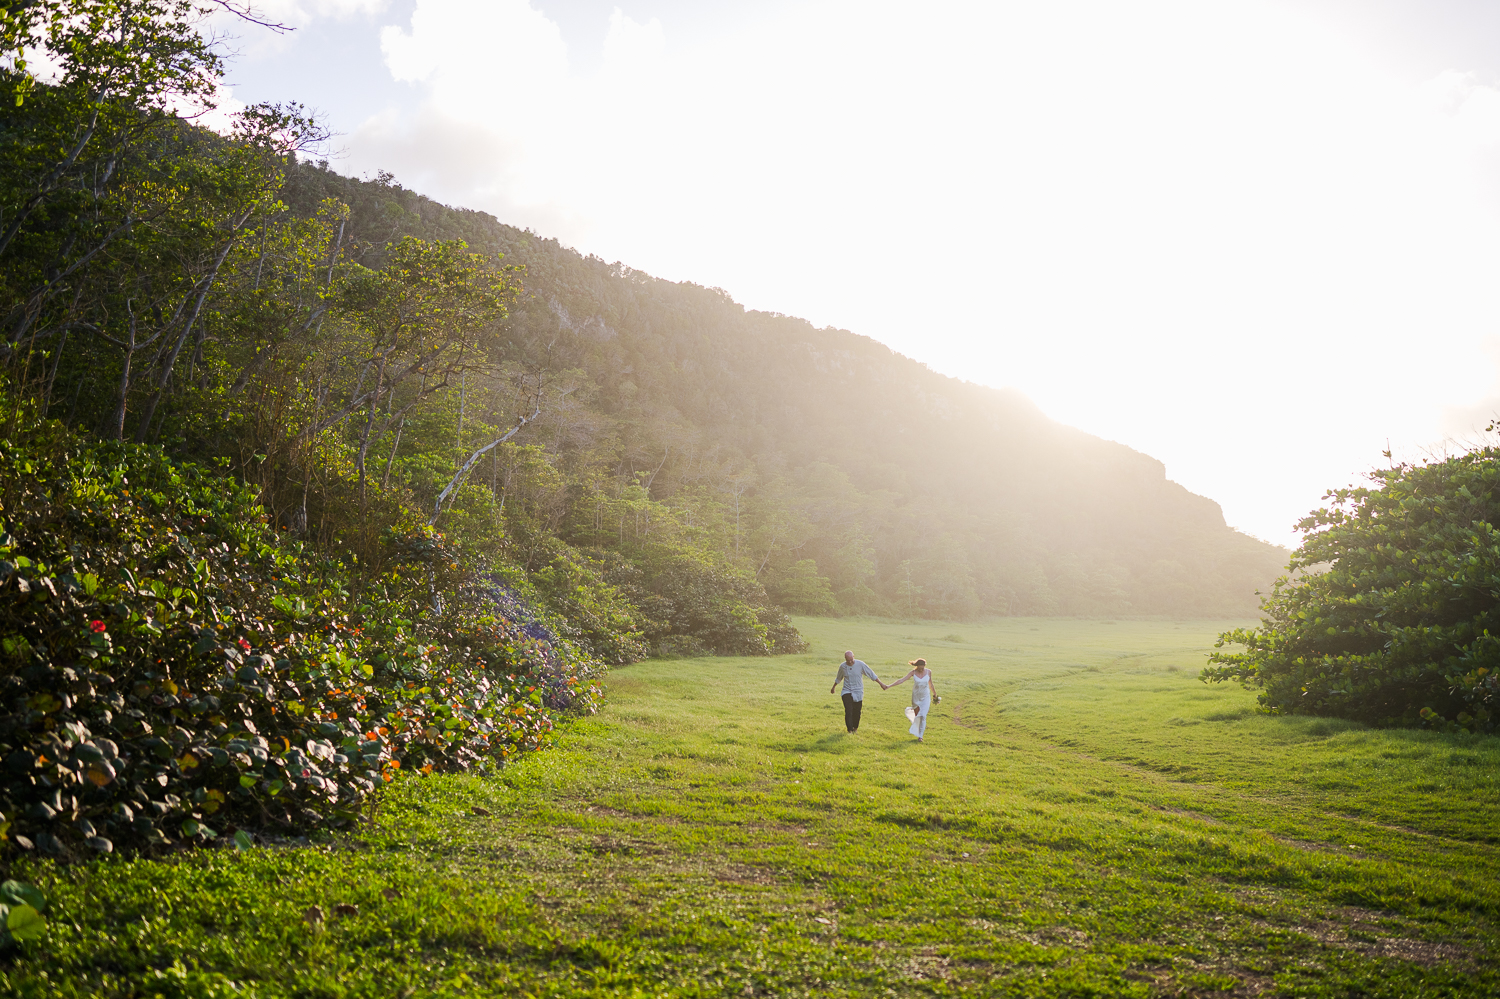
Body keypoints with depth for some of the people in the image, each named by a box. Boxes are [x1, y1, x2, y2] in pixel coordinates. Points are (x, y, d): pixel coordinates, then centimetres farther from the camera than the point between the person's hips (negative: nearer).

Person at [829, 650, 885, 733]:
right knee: (848, 711, -15)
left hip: (858, 692, 0)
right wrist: (833, 687, 31)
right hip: (847, 692, 1)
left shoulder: (860, 664, -10)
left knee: (856, 712, 3)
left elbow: (871, 674, -1)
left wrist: (881, 684, 3)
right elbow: (838, 678, 17)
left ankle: (855, 728, 27)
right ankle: (850, 730, -10)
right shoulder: (842, 666, -3)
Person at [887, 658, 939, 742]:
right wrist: (888, 686, -25)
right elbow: (901, 680, -18)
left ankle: (920, 736, -3)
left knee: (922, 716, -12)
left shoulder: (928, 672, -10)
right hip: (916, 697, 1)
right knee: (917, 715, 12)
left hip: (925, 697, -1)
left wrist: (934, 693, 21)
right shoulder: (913, 672, -13)